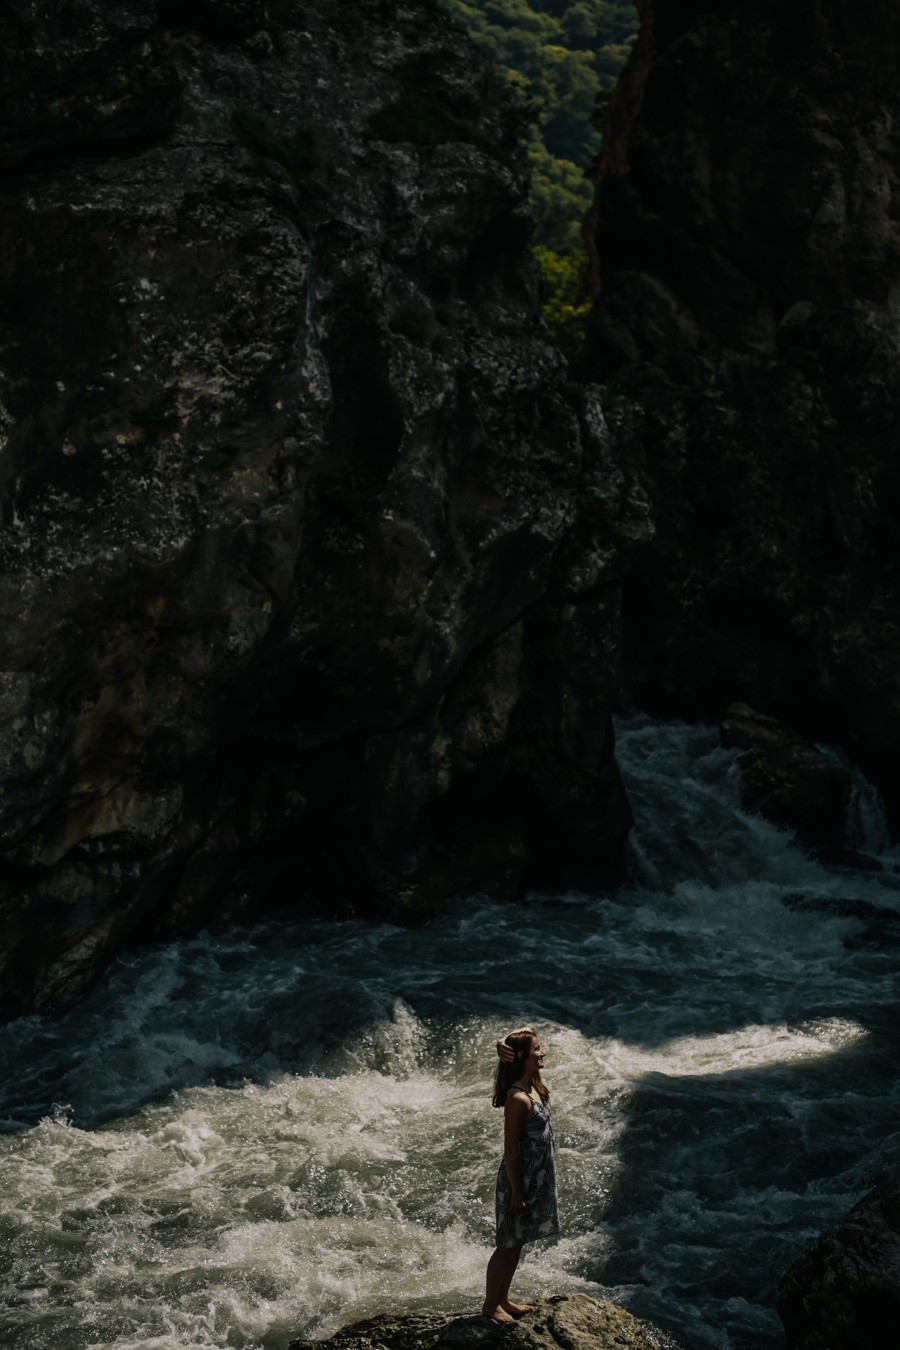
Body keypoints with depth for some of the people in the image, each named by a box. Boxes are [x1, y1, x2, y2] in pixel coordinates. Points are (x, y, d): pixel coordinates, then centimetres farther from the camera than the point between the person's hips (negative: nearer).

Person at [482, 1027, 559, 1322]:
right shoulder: (518, 1099, -25)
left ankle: (503, 1299, 31)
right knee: (509, 1244, 4)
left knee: (517, 1242, 19)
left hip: (537, 1176, 9)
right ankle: (490, 1305, 17)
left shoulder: (534, 1085, 1)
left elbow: (526, 1030, 11)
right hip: (521, 1178, -9)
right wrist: (516, 1192, -18)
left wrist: (505, 1043, -8)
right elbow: (511, 1149, -21)